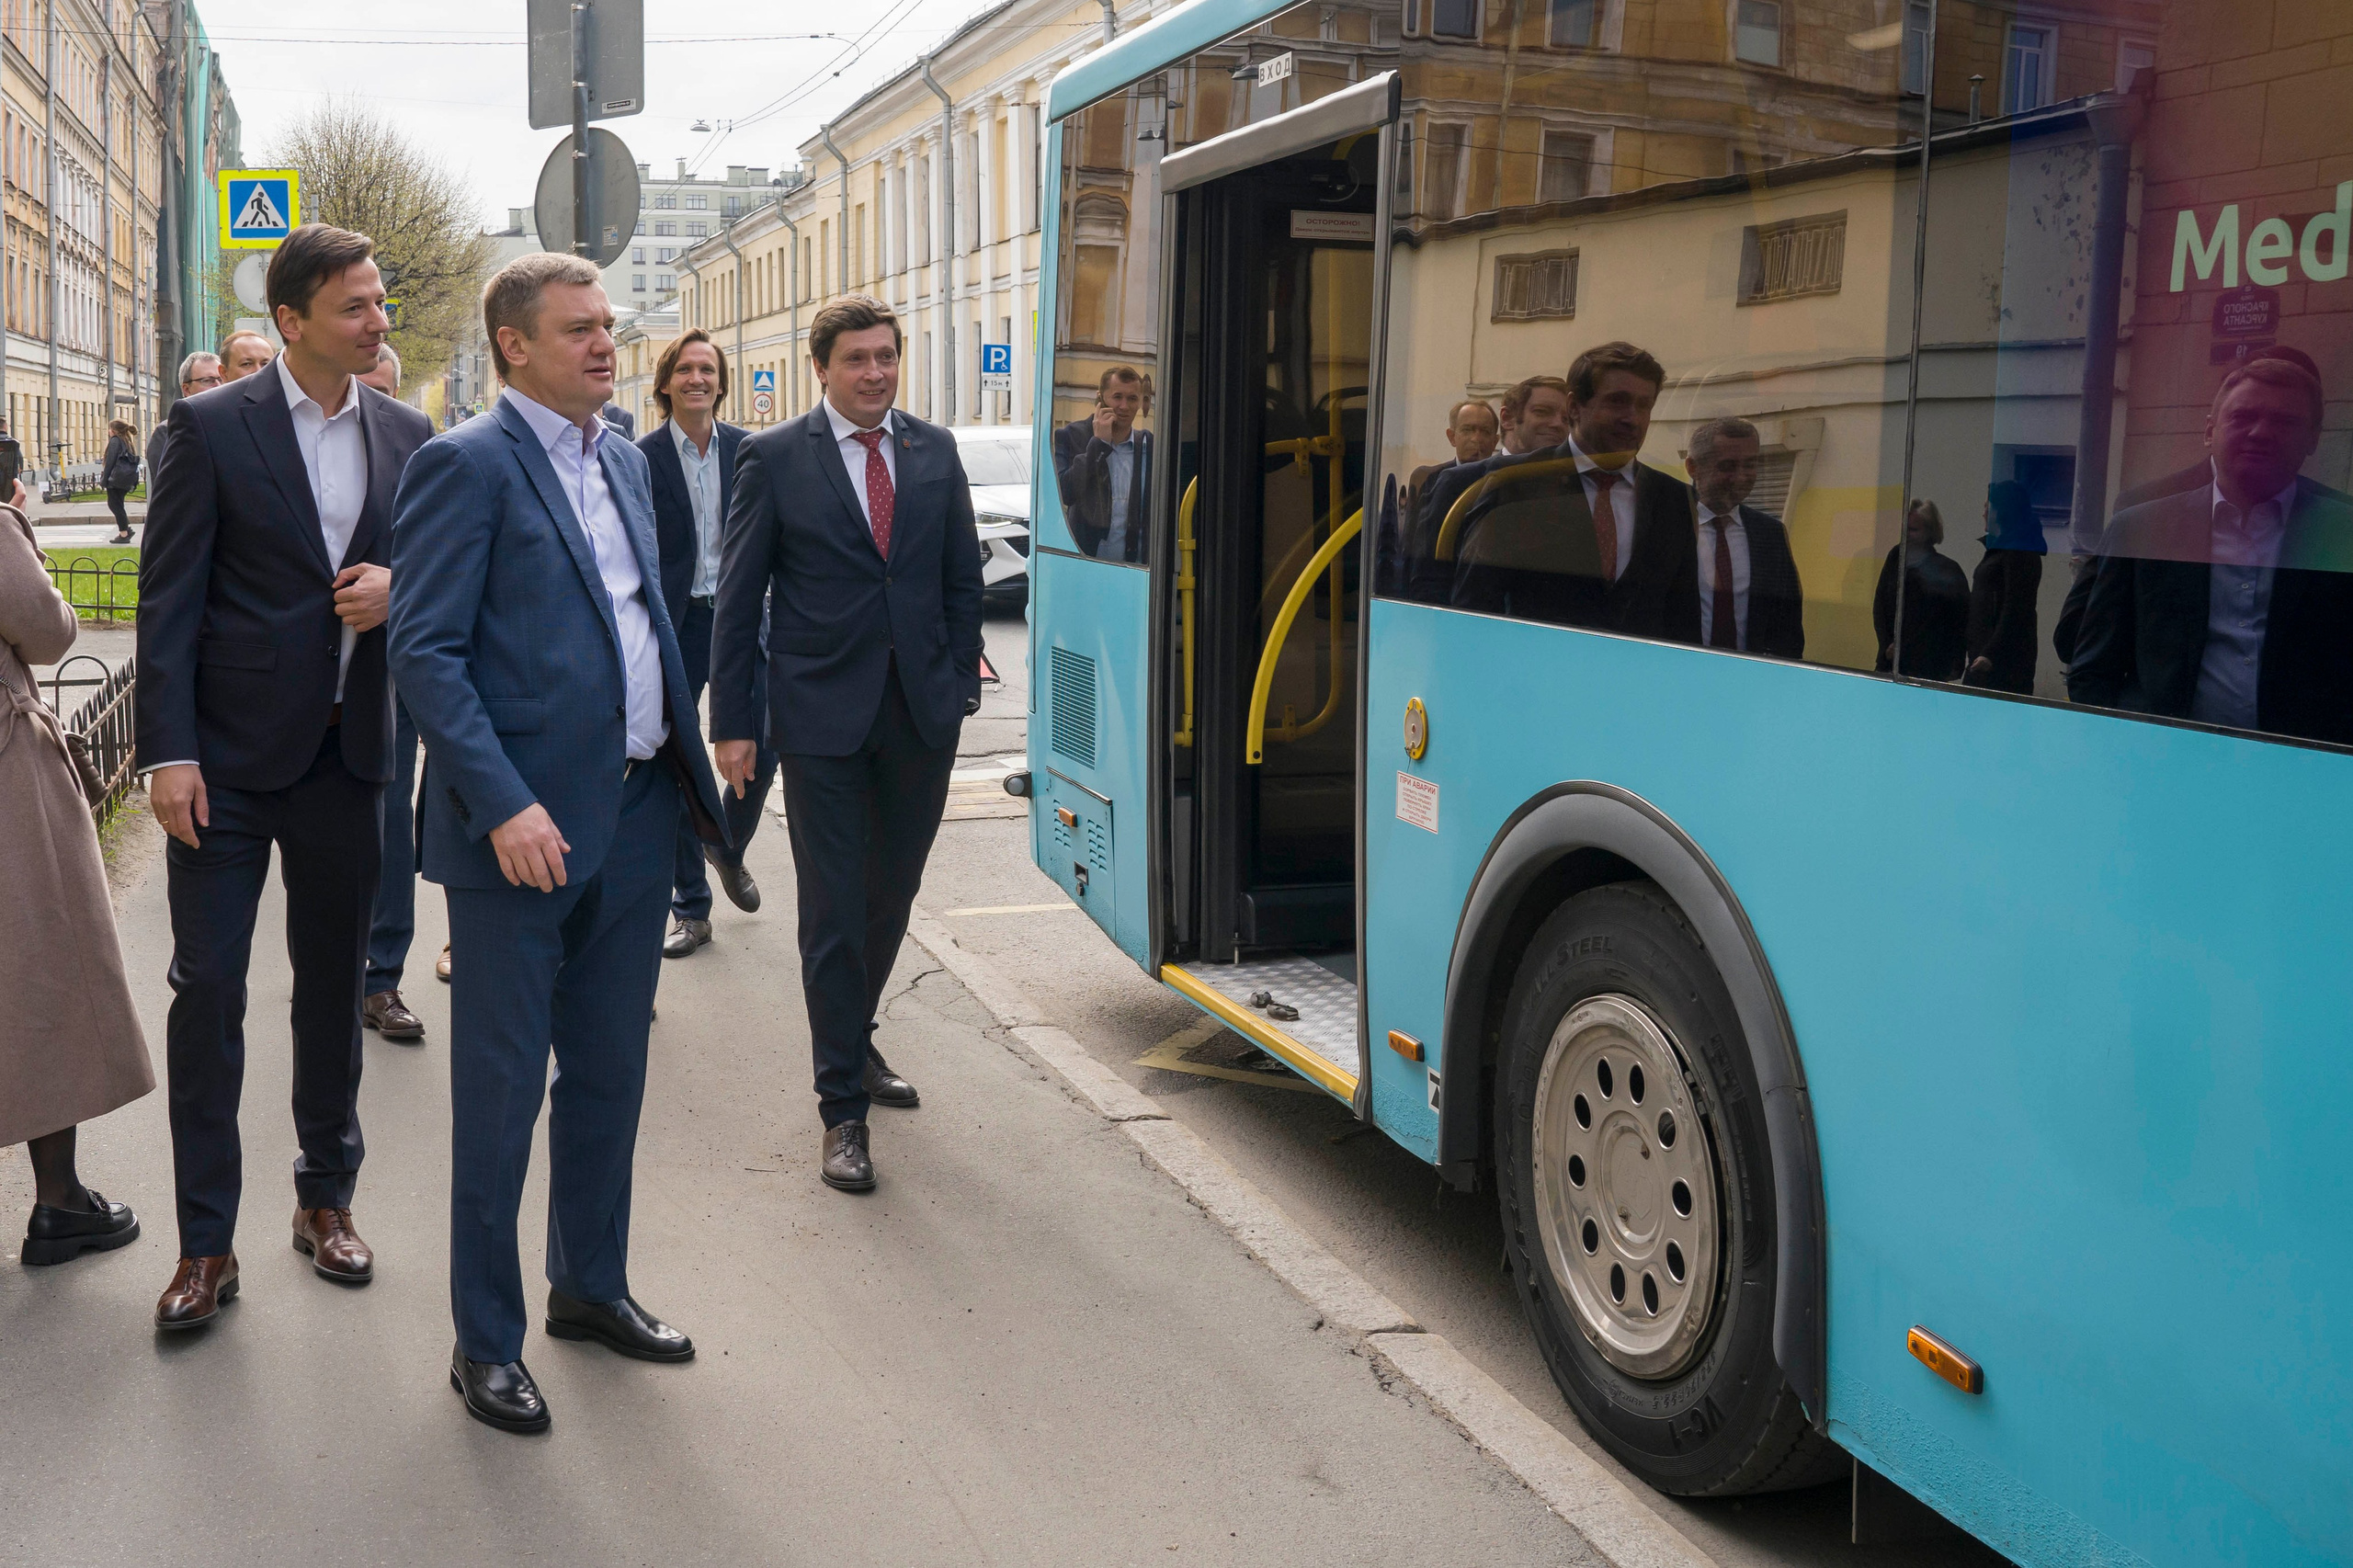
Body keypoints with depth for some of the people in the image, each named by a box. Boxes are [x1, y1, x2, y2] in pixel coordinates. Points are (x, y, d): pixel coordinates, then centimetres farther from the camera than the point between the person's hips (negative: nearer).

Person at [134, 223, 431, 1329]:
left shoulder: (406, 435, 7)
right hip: (230, 751, -4)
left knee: (333, 982, 13)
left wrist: (398, 585, -10)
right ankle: (205, 1241, 10)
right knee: (207, 989, -1)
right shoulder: (212, 426, -5)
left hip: (347, 750, 4)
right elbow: (168, 596, -7)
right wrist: (167, 751, -13)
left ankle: (325, 1198, 28)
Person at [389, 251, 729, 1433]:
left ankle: (591, 1286, 34)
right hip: (523, 826, -7)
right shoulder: (466, 465, -10)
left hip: (634, 814, 7)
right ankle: (485, 1342, 18)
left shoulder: (624, 462, 14)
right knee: (501, 1090, 4)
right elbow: (425, 654, -16)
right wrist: (505, 805, -23)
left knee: (610, 1072, 17)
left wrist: (684, 754, 11)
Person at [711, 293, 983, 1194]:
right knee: (833, 912, 0)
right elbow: (740, 598, -2)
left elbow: (963, 579, 12)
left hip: (921, 713, 4)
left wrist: (960, 685, 5)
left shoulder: (935, 452, 8)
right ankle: (843, 1107, 9)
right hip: (823, 715, -4)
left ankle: (853, 1042, 38)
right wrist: (732, 721, -5)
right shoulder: (775, 458, -2)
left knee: (891, 898, 15)